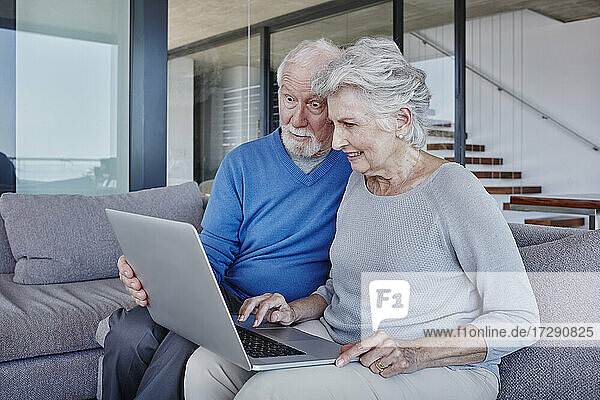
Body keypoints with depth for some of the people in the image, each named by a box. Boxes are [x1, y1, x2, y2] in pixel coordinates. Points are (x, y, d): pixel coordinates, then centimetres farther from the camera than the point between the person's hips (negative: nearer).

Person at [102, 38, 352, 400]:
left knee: (186, 345, -30)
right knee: (130, 332, -24)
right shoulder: (243, 163, 8)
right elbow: (213, 252, 3)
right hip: (226, 300, 3)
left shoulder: (358, 170, 2)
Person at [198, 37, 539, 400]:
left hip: (439, 371, -6)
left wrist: (412, 352, -25)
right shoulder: (358, 182, 12)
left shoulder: (453, 190, -12)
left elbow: (519, 319, -14)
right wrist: (295, 311, 0)